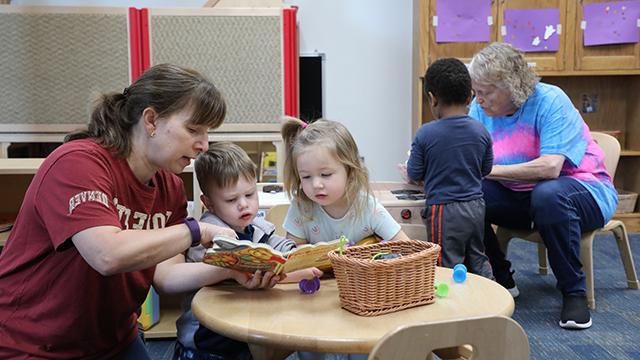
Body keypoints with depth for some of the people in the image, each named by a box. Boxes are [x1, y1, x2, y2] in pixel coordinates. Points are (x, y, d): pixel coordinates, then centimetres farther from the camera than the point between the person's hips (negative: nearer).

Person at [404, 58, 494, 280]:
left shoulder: (425, 134, -16)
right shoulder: (481, 132, -3)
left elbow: (414, 174, -7)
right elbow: (486, 170, 9)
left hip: (444, 210, -5)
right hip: (476, 205, 5)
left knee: (449, 267, 5)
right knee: (477, 258, 23)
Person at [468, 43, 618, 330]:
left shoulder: (550, 101, -19)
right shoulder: (480, 108, -2)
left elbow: (549, 168, -32)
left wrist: (489, 170, -29)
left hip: (583, 190, -5)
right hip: (520, 197, 5)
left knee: (548, 194, -39)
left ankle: (574, 292, -19)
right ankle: (501, 280, 0)